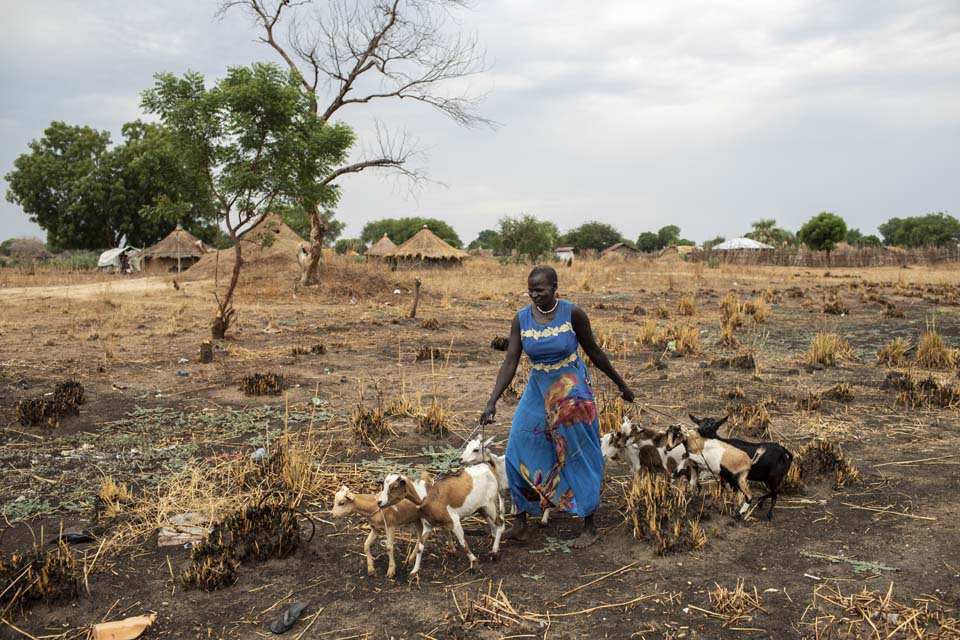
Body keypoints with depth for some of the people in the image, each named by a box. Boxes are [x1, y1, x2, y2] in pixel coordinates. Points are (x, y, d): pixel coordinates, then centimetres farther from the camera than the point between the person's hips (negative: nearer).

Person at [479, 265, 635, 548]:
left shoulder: (572, 313, -15)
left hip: (572, 392, -3)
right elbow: (510, 363, -11)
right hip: (538, 390, 4)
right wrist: (492, 402, -20)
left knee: (578, 457, 4)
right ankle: (521, 523, 17)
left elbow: (594, 352, -4)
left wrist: (621, 385, 4)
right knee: (519, 453, 1)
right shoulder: (521, 319, -8)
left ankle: (590, 527, 19)